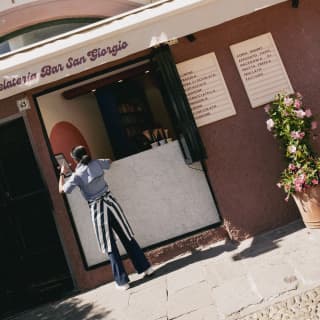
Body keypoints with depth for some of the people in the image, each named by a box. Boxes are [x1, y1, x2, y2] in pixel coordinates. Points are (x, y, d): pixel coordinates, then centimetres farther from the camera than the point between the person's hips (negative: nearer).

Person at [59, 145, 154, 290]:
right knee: (127, 237, 12)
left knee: (110, 246, 3)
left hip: (97, 209, -4)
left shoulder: (77, 175, -11)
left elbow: (61, 190, 1)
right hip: (110, 202, 4)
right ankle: (145, 267, 17)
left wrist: (62, 173, 15)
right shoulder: (97, 163, 1)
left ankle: (122, 281, 8)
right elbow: (109, 161, 23)